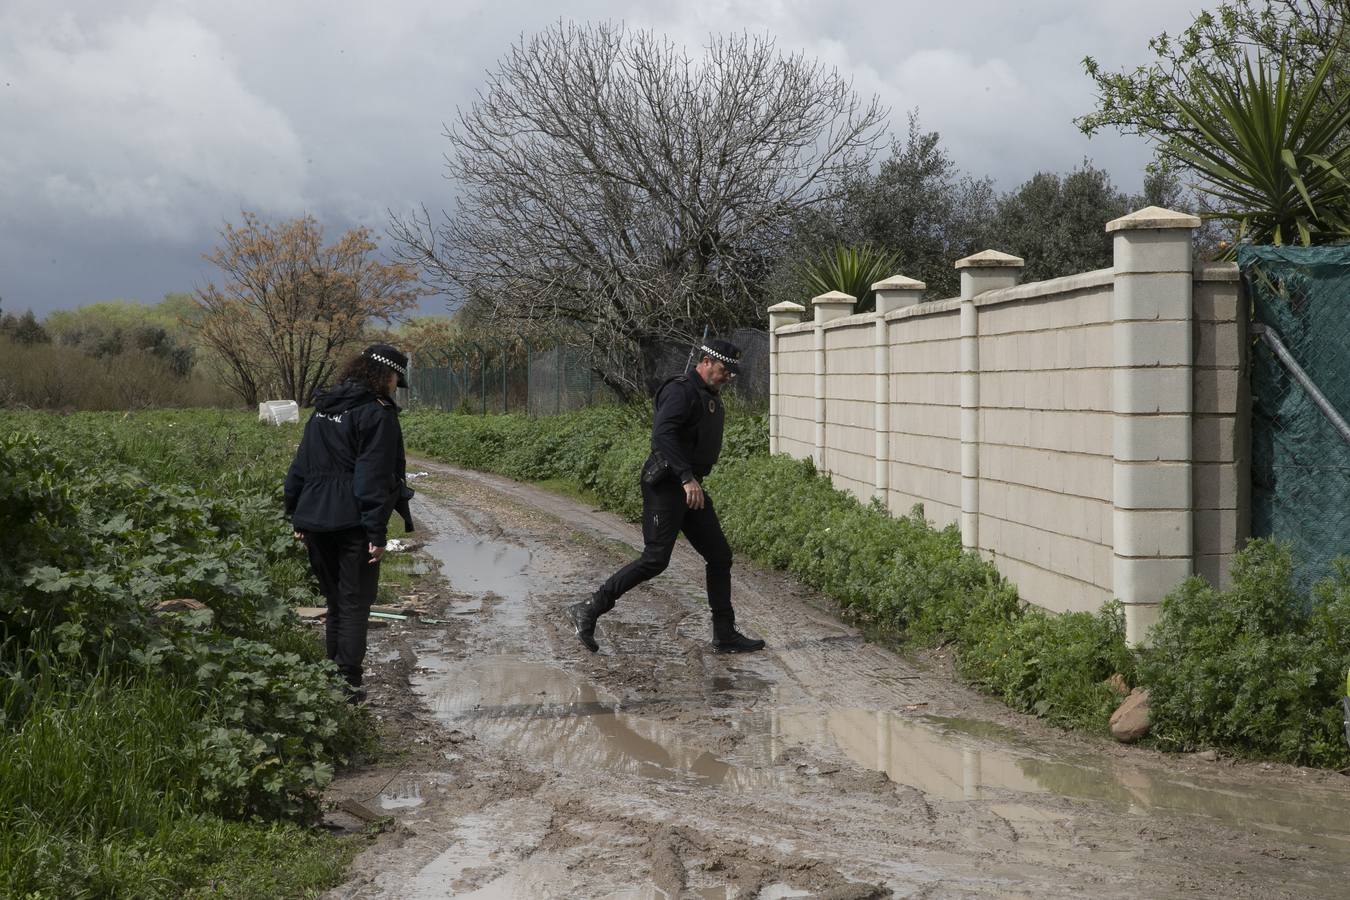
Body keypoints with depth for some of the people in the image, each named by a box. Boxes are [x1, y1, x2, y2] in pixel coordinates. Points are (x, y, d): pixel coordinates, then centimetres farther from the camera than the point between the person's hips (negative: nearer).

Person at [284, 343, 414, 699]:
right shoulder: (377, 413, -9)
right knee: (355, 604, -1)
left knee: (335, 600, 17)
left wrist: (297, 519, 21)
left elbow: (300, 467, 18)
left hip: (315, 520, 7)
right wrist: (377, 532, -15)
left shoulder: (323, 409, 16)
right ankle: (348, 682, -3)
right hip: (353, 522, -7)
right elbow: (374, 478, -15)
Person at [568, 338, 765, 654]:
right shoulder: (681, 391, -14)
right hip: (666, 486, -10)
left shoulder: (711, 397, 17)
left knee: (720, 557, 8)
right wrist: (687, 478, -35)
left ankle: (725, 634, 15)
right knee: (655, 559, -13)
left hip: (691, 488, 10)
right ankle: (588, 610, -6)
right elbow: (662, 433, -29)